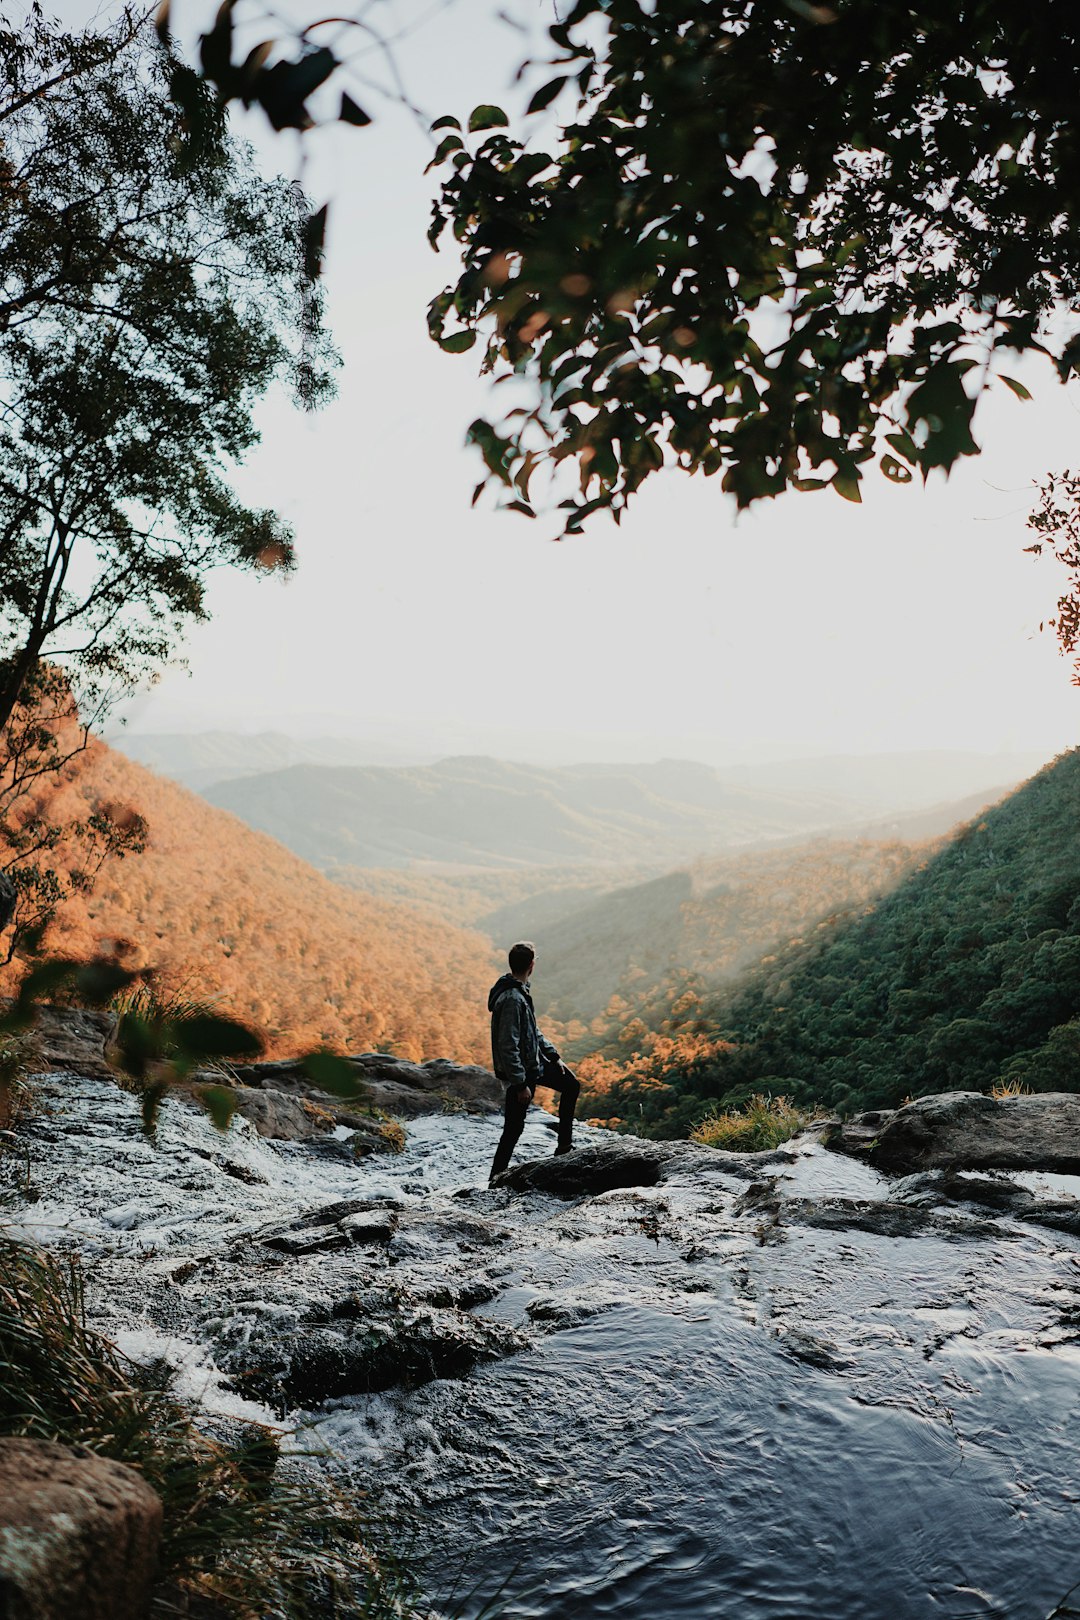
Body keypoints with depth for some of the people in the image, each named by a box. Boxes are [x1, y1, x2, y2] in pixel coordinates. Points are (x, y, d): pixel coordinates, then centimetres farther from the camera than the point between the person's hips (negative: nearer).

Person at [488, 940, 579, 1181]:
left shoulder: (520, 990, 3)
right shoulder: (511, 999, -28)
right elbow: (508, 1046, -29)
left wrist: (553, 1055, 15)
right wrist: (520, 1084, -25)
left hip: (534, 1062, 10)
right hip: (520, 1071, -10)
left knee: (571, 1084, 19)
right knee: (514, 1127, 1)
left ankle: (564, 1145, 26)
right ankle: (497, 1178, 15)